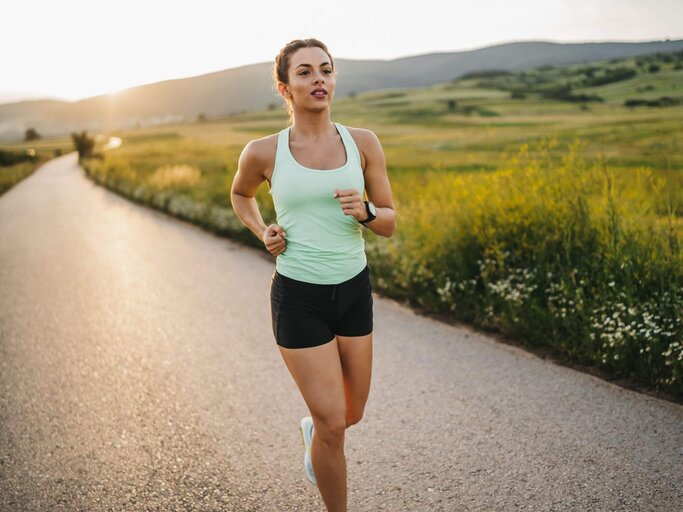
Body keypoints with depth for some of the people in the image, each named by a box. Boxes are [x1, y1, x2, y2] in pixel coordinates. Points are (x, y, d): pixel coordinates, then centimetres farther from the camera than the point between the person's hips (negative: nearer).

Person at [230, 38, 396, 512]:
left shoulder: (364, 143, -3)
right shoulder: (263, 152, -8)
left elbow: (390, 223, 2)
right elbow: (240, 194, 15)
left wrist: (364, 211, -19)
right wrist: (262, 232, -3)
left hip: (354, 290, 4)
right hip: (299, 297, -3)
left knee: (351, 415, 18)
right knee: (333, 425, -3)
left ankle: (312, 428, 54)